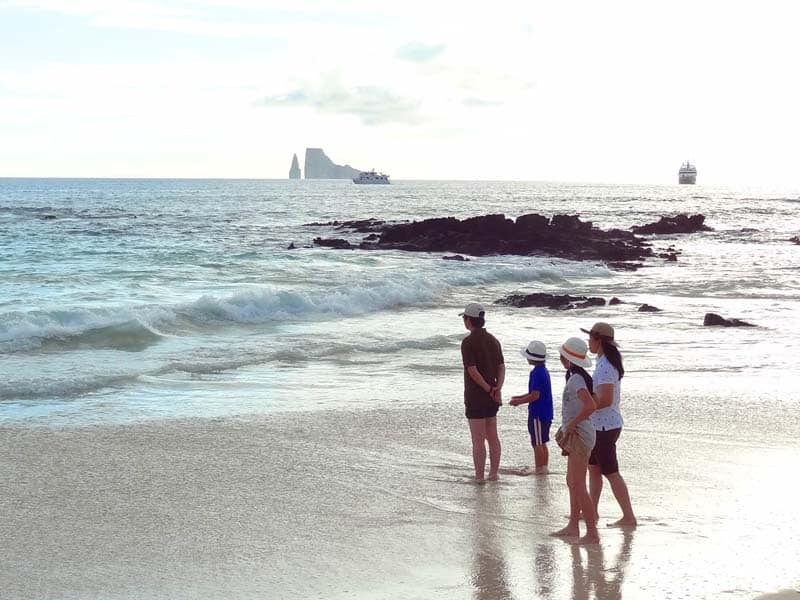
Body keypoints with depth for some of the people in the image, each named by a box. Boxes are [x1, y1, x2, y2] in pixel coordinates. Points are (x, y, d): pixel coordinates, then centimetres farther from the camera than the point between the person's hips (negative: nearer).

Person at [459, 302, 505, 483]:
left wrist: (489, 389, -12)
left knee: (478, 440, -2)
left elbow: (473, 371, -20)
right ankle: (493, 473, 19)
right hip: (492, 398, 7)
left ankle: (479, 477, 2)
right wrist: (498, 389, -9)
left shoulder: (468, 342, -14)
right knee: (492, 436, 14)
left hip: (475, 396, -7)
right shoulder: (493, 340, 9)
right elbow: (501, 367, 2)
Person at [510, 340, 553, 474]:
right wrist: (519, 398, 16)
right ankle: (544, 467, 23)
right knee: (542, 443, 17)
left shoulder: (536, 373, -19)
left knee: (537, 444, 0)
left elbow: (535, 395, -23)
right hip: (546, 414, 9)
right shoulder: (544, 371, 11)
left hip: (537, 414, -9)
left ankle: (539, 469, 5)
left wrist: (518, 402, -13)